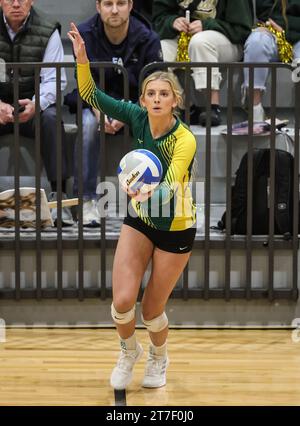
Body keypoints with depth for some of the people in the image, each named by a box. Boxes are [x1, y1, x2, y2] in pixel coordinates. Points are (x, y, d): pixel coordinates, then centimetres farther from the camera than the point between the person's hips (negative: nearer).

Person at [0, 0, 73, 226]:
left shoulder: (48, 32, -1)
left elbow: (54, 80, -9)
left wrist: (35, 104, -30)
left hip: (32, 106, -1)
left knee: (51, 118, -33)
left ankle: (59, 194, -34)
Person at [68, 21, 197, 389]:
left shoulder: (184, 140, -27)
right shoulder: (137, 118, -13)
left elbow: (170, 186, -41)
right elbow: (91, 95, -7)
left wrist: (149, 193, -63)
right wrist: (81, 57, -23)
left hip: (176, 228, -3)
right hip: (139, 221, 4)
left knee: (152, 310, 5)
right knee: (122, 301, -10)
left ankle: (158, 358, 39)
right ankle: (129, 352, 23)